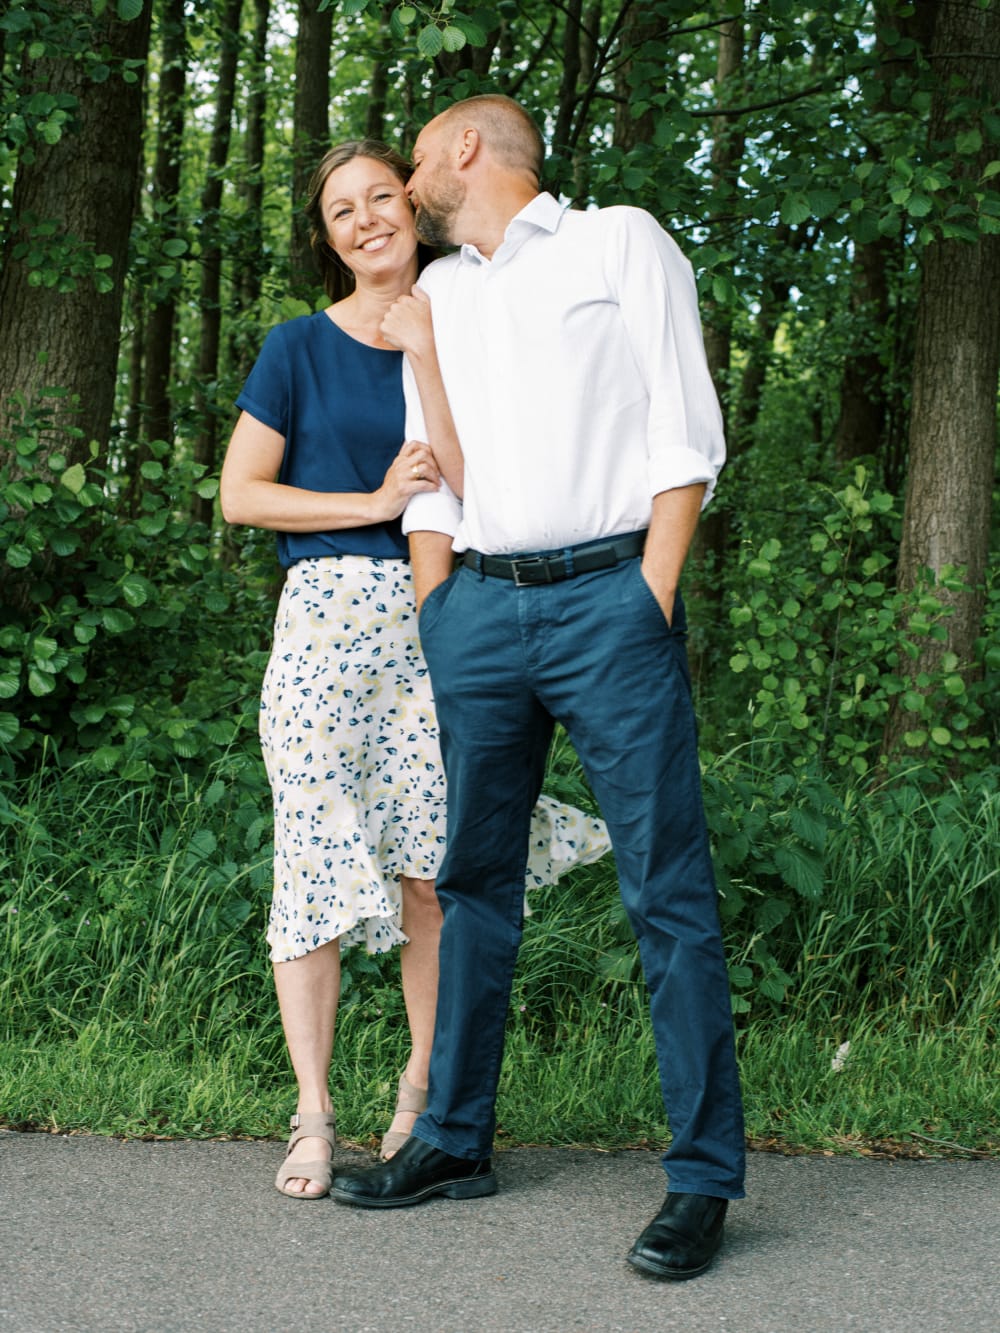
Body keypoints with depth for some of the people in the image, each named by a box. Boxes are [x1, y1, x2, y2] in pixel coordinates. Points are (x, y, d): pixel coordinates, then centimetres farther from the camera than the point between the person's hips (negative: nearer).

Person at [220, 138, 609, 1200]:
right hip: (325, 616, -1)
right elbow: (240, 493, 2)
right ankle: (313, 1117, 2)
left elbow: (467, 486, -2)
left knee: (434, 861, 0)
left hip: (433, 616, 2)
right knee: (316, 857, -5)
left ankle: (422, 1088, 16)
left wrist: (425, 351, -10)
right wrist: (373, 503, -5)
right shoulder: (301, 347, 7)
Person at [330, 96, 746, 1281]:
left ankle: (703, 1174, -3)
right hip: (477, 604, 6)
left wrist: (652, 596, -9)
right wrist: (431, 626, 9)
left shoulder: (622, 243, 6)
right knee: (473, 878, 8)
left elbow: (685, 430, -1)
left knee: (666, 886, -7)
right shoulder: (435, 294, 21)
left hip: (608, 594, -5)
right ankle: (454, 1139, 17)